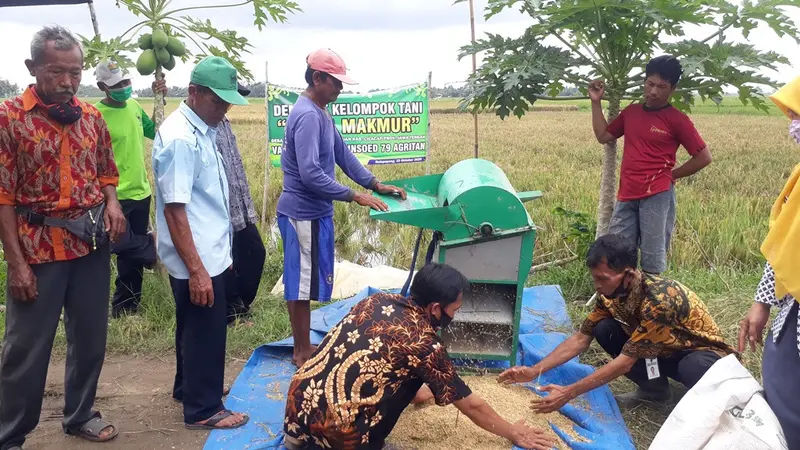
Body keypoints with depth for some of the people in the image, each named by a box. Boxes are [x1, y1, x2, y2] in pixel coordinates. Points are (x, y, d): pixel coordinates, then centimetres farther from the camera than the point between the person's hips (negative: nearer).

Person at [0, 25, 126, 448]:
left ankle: (80, 414, 35)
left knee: (90, 338, 15)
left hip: (92, 243, 5)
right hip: (39, 246, -5)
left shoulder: (91, 115, 5)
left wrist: (112, 202, -5)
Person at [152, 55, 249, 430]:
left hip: (209, 254, 9)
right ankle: (203, 409, 20)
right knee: (205, 331, 4)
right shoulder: (180, 138, -21)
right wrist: (196, 270, -25)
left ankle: (188, 387, 41)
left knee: (195, 328, 23)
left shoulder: (201, 129, 7)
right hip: (198, 260, -9)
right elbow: (174, 209, -24)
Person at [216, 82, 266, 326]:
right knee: (228, 265, 6)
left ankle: (241, 305, 35)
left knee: (256, 252, 19)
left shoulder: (223, 121, 11)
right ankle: (232, 313, 24)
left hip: (241, 208, 10)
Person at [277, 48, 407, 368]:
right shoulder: (308, 116, -20)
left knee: (302, 281, 15)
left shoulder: (320, 114, 12)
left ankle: (303, 348, 27)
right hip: (305, 213, -10)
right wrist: (355, 197, -24)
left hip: (312, 211, 10)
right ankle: (303, 354, 12)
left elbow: (343, 155, 16)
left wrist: (376, 185, 8)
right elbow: (310, 174, -27)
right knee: (302, 282, 0)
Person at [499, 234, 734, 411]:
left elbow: (626, 361, -33)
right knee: (604, 330, -15)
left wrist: (568, 393, -33)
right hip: (663, 350, 7)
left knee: (692, 369, -41)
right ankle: (655, 388, 4)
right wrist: (534, 371, -18)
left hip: (702, 352, -6)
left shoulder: (659, 300, -36)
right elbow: (581, 338, -8)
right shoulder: (612, 293, -14)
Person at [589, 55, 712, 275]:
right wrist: (596, 101, 13)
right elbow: (603, 136, 18)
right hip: (627, 196, 5)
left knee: (653, 258, 2)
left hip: (657, 196, -5)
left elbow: (704, 157, -1)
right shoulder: (631, 111, 12)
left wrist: (672, 174, 2)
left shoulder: (677, 120, -4)